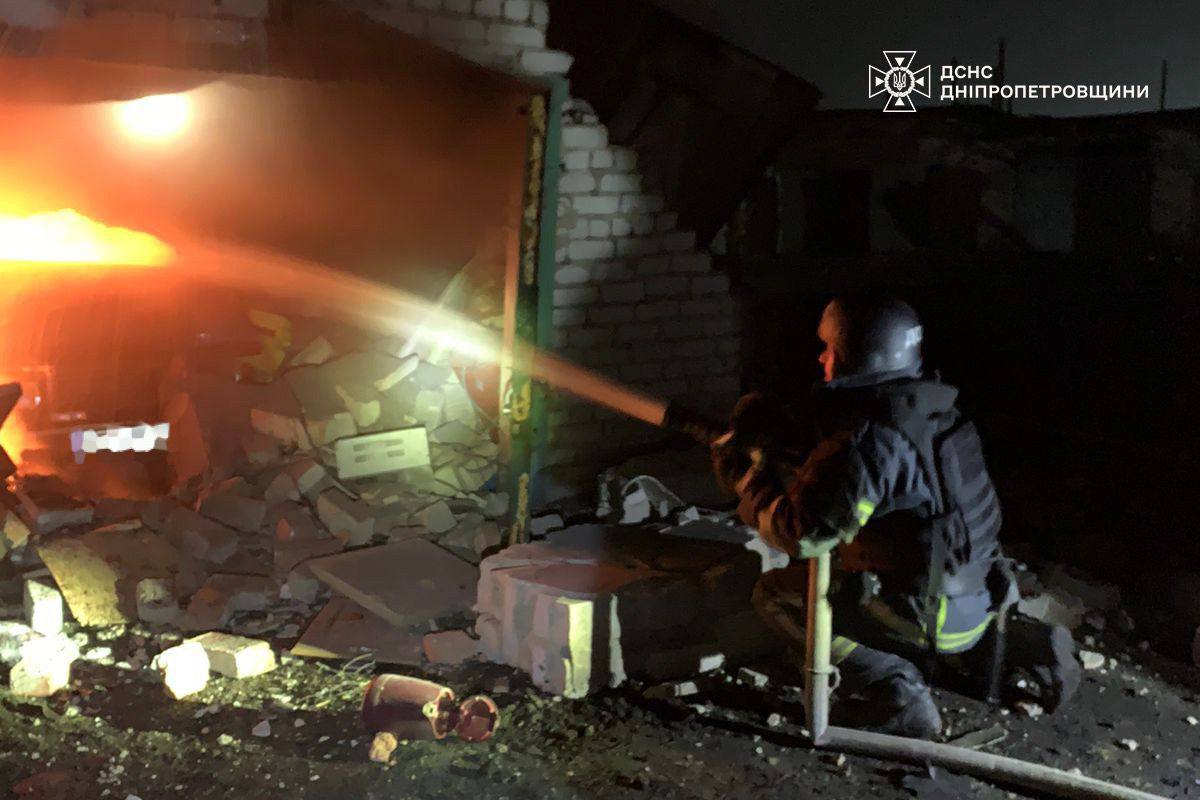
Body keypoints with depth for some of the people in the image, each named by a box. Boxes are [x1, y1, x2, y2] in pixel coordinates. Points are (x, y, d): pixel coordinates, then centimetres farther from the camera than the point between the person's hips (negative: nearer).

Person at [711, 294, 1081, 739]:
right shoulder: (927, 412, 5)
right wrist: (778, 441, 10)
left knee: (776, 594, 0)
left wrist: (746, 477, -9)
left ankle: (890, 694, -9)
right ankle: (1022, 647, 20)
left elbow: (802, 534, -22)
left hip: (932, 614, -8)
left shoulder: (869, 439, -23)